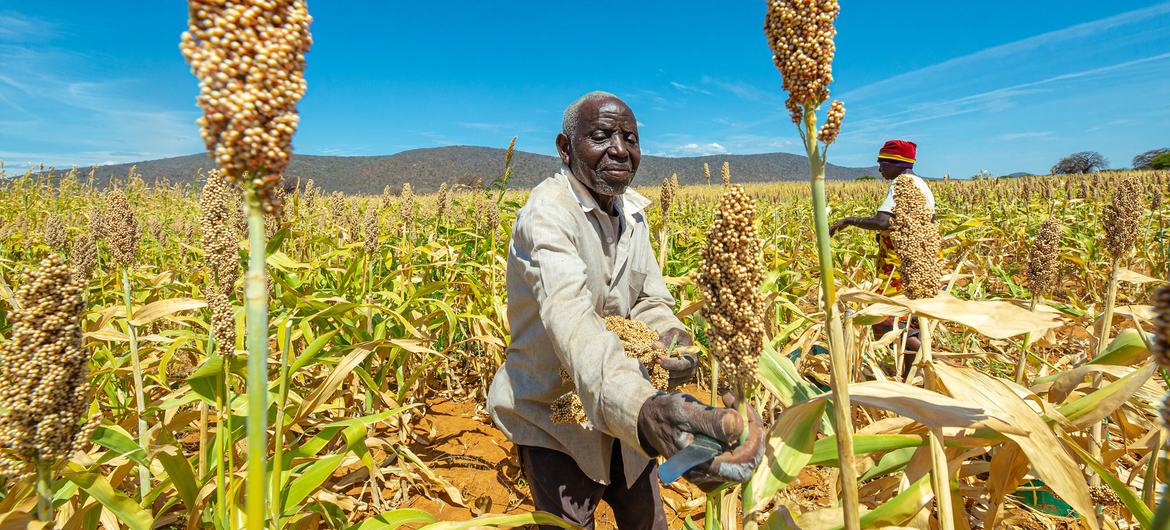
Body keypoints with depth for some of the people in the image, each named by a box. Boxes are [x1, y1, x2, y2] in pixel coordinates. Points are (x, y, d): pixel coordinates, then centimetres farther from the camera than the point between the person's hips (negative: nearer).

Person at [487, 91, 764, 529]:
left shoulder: (631, 208, -1)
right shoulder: (548, 211, -25)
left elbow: (650, 299, 2)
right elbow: (569, 316, -43)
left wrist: (671, 335, -22)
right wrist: (642, 410, -60)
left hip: (628, 411, 7)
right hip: (554, 417, -6)